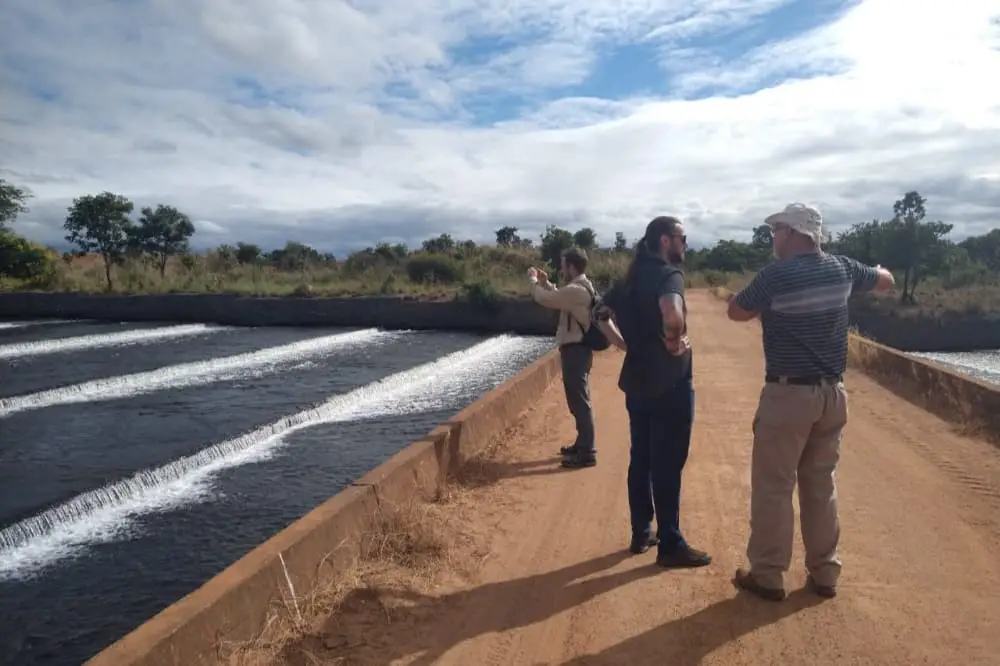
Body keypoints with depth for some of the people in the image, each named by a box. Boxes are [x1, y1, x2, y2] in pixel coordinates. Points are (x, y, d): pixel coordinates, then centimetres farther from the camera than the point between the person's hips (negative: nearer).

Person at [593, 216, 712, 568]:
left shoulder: (632, 278, 11)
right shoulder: (669, 274, -16)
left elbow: (602, 313, 21)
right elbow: (672, 313, -37)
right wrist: (674, 343, -20)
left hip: (637, 380, 8)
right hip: (669, 383, -8)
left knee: (641, 460, 15)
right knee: (667, 465, 0)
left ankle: (641, 533, 27)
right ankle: (671, 545, 11)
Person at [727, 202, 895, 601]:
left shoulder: (775, 275, -14)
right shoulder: (841, 269, 3)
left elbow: (736, 312, 0)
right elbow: (886, 281, 23)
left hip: (788, 394, -6)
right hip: (832, 393, 6)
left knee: (773, 487, 4)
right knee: (821, 485, 16)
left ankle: (768, 576, 12)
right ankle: (824, 574, 25)